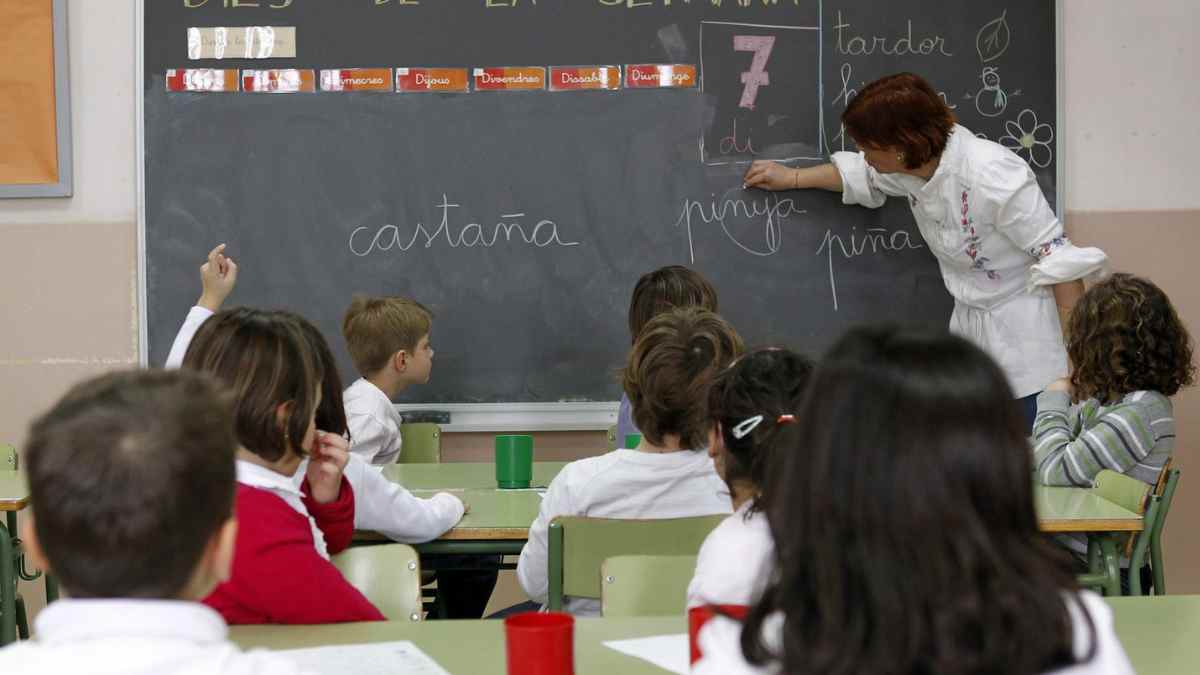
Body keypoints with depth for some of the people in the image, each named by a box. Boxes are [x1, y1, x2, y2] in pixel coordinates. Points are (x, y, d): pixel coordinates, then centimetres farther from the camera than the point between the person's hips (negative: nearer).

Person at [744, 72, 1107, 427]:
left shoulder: (993, 176, -27)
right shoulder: (916, 163, -3)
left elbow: (1057, 256, -23)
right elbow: (863, 176, 22)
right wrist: (792, 177, 27)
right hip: (970, 325, 8)